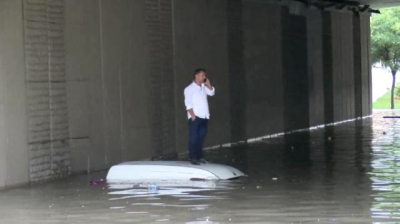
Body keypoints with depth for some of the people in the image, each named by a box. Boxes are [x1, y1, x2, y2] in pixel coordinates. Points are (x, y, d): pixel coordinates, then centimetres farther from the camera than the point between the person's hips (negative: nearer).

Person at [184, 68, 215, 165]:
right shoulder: (189, 89, -7)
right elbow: (188, 104, -12)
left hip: (204, 117, 7)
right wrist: (193, 115, -19)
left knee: (201, 137, 11)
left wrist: (208, 83, 3)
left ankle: (199, 156, 17)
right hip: (195, 117, -7)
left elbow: (212, 92, 14)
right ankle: (193, 157, -6)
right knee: (194, 137, -7)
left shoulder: (203, 87, 14)